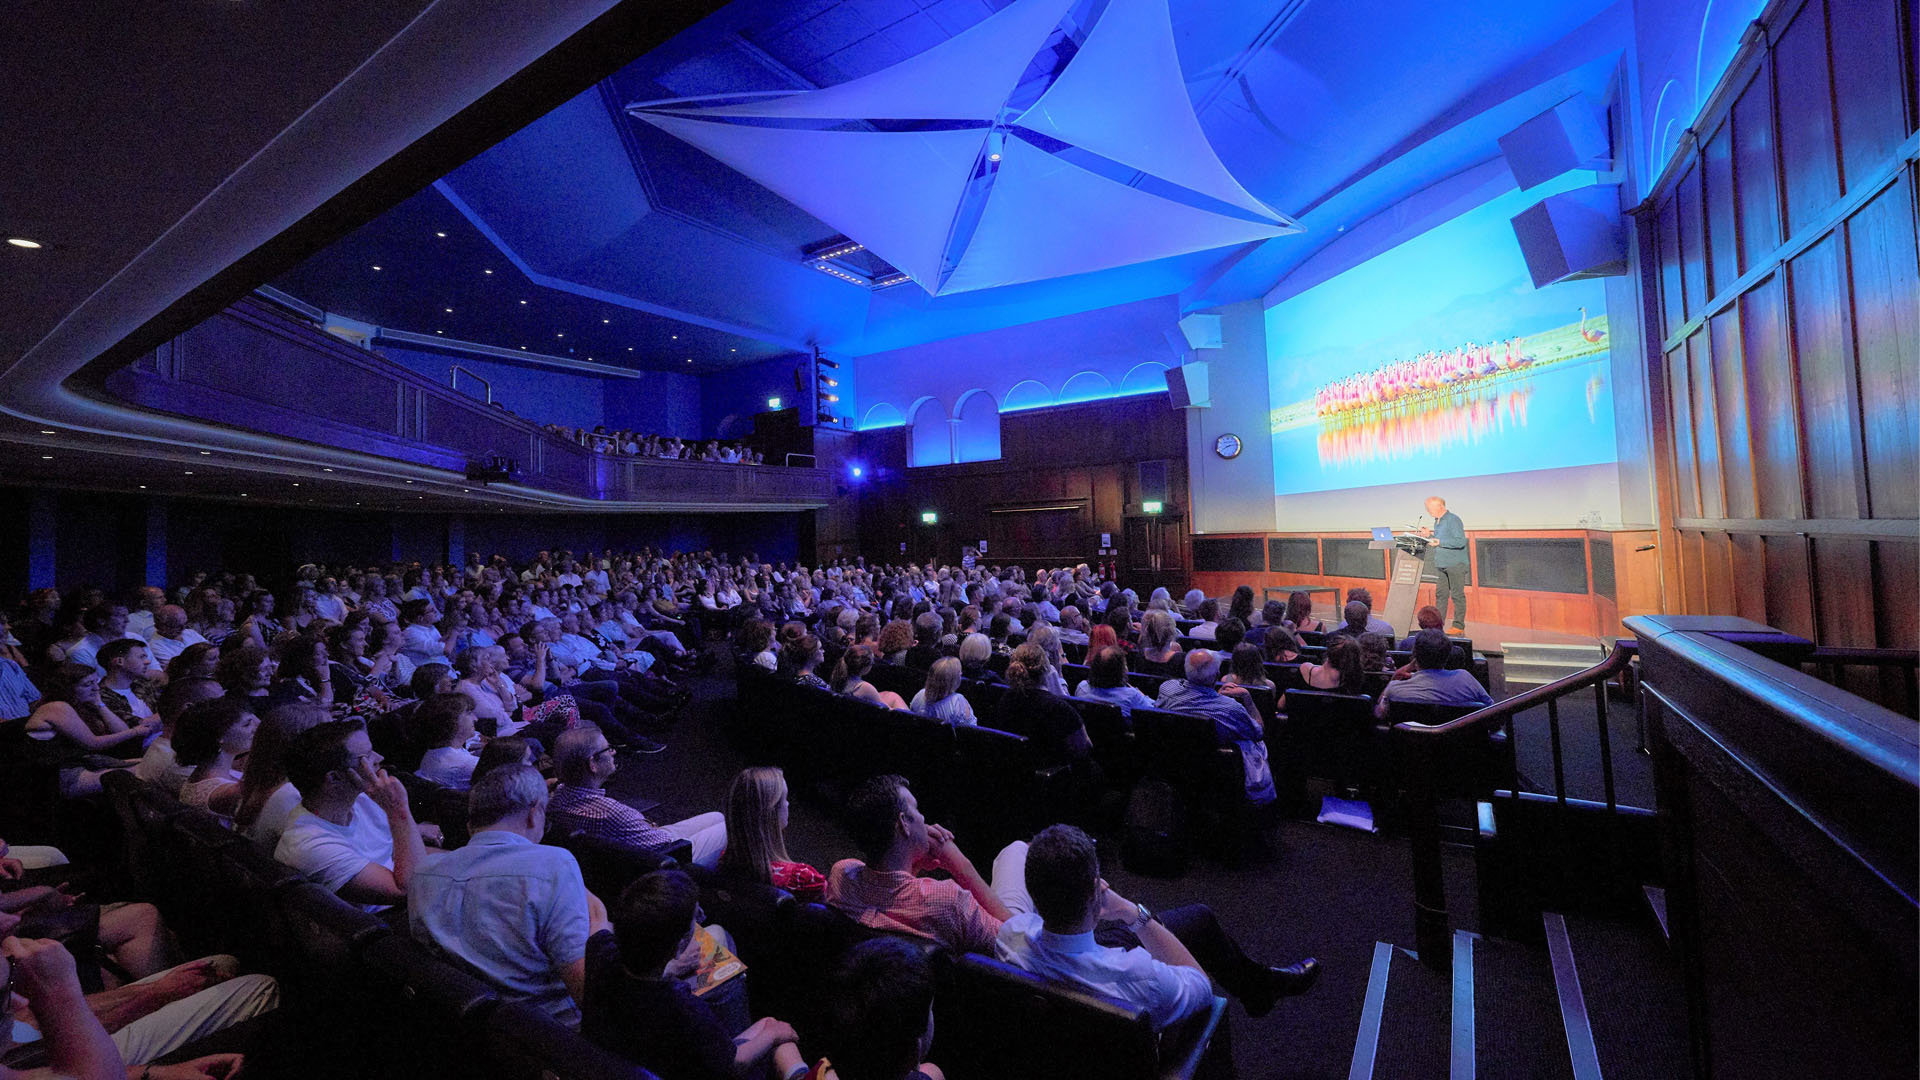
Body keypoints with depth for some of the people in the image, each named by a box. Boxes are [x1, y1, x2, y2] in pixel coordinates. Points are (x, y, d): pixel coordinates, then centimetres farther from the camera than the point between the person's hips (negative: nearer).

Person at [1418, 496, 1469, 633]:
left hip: (1455, 564, -8)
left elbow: (1461, 541, -20)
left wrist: (1440, 542, -22)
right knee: (1440, 594, 9)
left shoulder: (1453, 520, -12)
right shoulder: (1437, 521, 14)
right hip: (1440, 564, 8)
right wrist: (1431, 534, 9)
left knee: (1457, 595, -1)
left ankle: (1459, 626, 4)